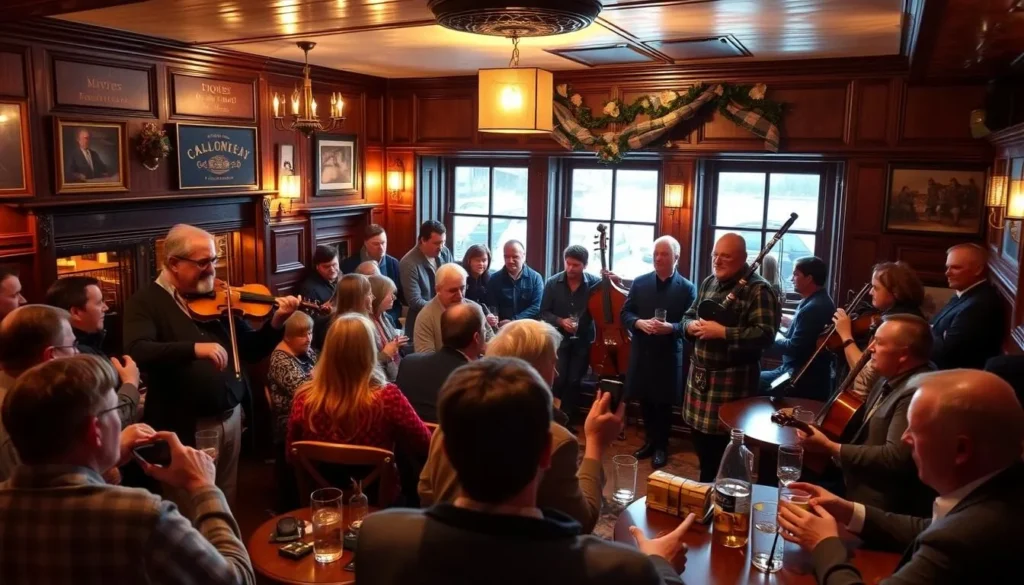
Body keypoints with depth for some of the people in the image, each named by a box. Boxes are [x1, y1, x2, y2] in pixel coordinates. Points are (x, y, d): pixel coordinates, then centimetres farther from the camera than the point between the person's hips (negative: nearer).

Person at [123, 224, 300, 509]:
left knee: (225, 504, 19)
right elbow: (137, 352, -26)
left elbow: (251, 352, 10)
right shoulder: (146, 302, -7)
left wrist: (277, 322, -7)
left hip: (230, 419, 5)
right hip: (185, 427, -5)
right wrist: (195, 348, -37)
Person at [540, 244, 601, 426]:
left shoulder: (595, 282, -8)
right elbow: (544, 313, -1)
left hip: (583, 340, 0)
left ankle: (567, 423, 22)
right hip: (559, 338, 0)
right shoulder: (552, 283, -6)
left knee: (574, 382, 6)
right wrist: (560, 321, -17)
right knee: (558, 380, -8)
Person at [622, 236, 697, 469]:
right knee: (645, 401, 14)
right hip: (641, 353, 3)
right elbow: (625, 313, 4)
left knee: (663, 404, 7)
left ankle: (661, 446, 24)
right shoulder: (640, 282, 5)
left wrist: (671, 328, -25)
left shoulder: (687, 288, -4)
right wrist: (639, 322, -16)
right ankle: (650, 441, 31)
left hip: (669, 355, -3)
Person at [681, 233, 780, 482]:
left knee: (721, 447, 0)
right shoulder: (708, 283, 11)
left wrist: (722, 332, -24)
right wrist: (691, 326, -4)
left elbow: (765, 335, -21)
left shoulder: (758, 290, -12)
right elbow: (689, 315, 20)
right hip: (700, 374, 7)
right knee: (700, 440, 17)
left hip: (732, 379, -7)